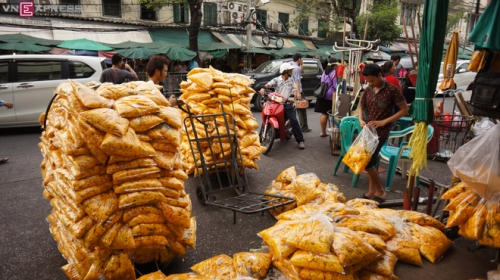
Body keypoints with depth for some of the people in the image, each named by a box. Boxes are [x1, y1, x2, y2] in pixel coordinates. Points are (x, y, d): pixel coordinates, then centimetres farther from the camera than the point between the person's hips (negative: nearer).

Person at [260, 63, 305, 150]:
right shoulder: (276, 80, 3)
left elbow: (294, 90, 3)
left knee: (294, 121, -9)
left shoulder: (291, 81, 14)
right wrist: (263, 88, -35)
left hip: (288, 104, 2)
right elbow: (269, 84, -12)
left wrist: (294, 96, -20)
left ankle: (300, 140, -5)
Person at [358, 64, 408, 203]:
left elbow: (404, 110, -10)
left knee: (367, 162, -9)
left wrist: (384, 122, -17)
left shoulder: (392, 90, -12)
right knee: (369, 161, 11)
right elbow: (361, 108, 15)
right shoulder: (368, 90, 5)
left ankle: (380, 191, 9)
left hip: (381, 132, -6)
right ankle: (371, 190, 24)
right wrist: (361, 120, -7)